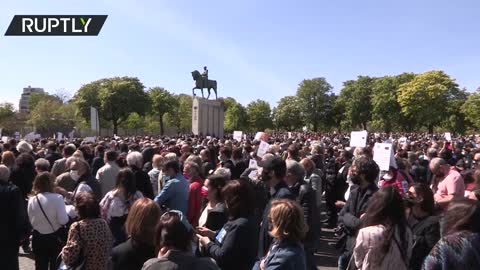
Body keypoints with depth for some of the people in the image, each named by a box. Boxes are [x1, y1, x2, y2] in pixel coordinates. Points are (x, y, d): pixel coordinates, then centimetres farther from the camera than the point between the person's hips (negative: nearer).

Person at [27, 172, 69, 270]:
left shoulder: (32, 200, -5)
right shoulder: (57, 198, -18)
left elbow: (31, 221, 3)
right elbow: (63, 220, -20)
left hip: (38, 238, 4)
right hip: (56, 237, -3)